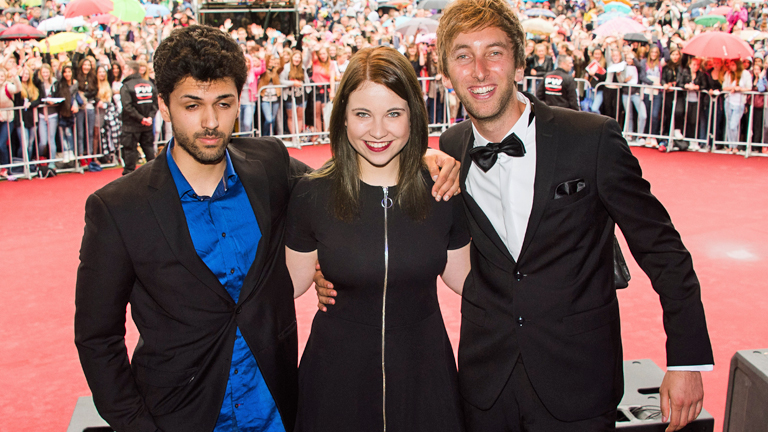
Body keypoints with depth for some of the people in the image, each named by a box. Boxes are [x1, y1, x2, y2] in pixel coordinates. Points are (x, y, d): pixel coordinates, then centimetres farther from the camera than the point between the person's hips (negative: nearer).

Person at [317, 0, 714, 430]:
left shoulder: (593, 139, -13)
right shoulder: (451, 149, -1)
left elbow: (660, 247, -6)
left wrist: (687, 360, -8)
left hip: (575, 381, -3)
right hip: (486, 377, 3)